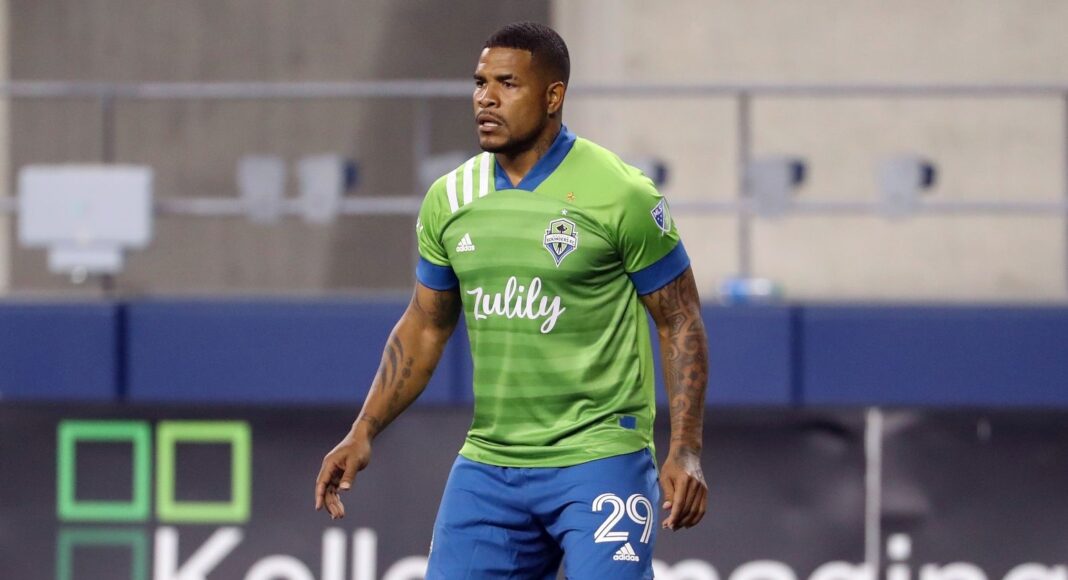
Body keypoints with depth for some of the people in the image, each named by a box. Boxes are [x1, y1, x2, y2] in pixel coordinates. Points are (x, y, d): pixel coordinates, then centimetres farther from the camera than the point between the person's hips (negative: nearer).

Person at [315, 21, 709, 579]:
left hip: (599, 461, -5)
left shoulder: (619, 193, -8)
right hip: (487, 465, 5)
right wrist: (363, 433, 8)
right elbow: (424, 328, 17)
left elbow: (680, 322, -4)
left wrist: (685, 451, -12)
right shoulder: (449, 198, 7)